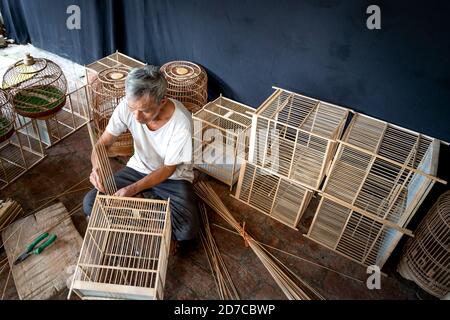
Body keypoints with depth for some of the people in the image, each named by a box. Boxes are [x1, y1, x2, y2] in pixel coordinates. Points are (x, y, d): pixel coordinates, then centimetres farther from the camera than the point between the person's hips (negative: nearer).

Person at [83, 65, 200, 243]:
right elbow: (104, 142, -11)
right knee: (90, 204, -9)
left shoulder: (181, 122, -32)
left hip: (173, 177, -3)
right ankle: (150, 199, 5)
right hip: (138, 169, 4)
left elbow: (168, 169, -21)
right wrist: (97, 167, -33)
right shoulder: (127, 106, -21)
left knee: (187, 230, -24)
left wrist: (133, 189, -33)